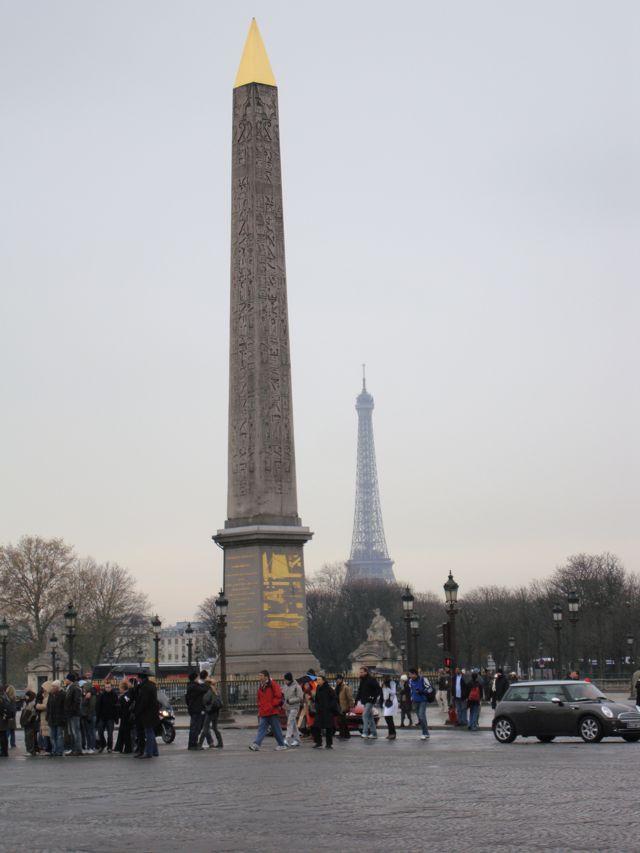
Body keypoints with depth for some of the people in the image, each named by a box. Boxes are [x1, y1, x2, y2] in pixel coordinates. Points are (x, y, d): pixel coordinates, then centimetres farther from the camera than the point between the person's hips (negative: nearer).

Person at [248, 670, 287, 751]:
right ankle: (256, 744, -14)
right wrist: (260, 710, 13)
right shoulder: (261, 687, 15)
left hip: (272, 712, -6)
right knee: (261, 728, -5)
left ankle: (282, 745, 14)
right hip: (263, 713, 6)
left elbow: (278, 696, -11)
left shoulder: (273, 685, -7)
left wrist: (272, 705, -14)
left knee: (276, 729, 2)